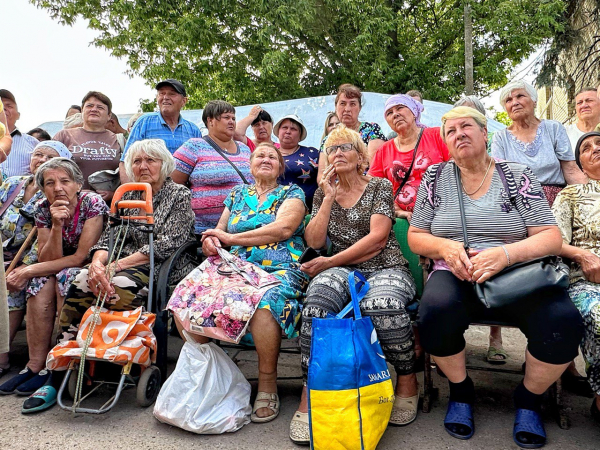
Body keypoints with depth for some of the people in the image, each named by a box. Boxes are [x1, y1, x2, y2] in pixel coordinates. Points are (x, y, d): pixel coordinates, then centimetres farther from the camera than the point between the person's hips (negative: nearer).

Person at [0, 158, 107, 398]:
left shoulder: (93, 203, -18)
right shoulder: (43, 209, -4)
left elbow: (82, 257, -19)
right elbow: (49, 261, -9)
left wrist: (28, 271, -19)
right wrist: (57, 225, -25)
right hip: (61, 273, 5)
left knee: (65, 278, -31)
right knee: (41, 284, -25)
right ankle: (36, 364, -18)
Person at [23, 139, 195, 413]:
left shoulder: (179, 195, 1)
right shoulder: (126, 197, 18)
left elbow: (168, 244, -11)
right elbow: (109, 237, 9)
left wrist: (118, 265, -17)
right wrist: (97, 262, -15)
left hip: (163, 268, -5)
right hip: (125, 265, 5)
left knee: (116, 287, -33)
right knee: (82, 281, -24)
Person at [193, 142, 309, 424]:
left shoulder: (292, 193, 12)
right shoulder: (237, 194, 26)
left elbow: (284, 228, -7)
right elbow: (219, 231, 23)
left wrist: (231, 237, -8)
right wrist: (210, 242, -4)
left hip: (280, 270, -3)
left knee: (264, 302, -39)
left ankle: (267, 385, -19)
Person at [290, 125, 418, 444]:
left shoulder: (380, 187, 7)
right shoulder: (324, 193, 18)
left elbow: (377, 238, -7)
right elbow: (314, 242, 6)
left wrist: (331, 261, -9)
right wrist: (329, 198, 0)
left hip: (385, 268, -2)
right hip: (344, 272, 2)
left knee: (381, 304, -38)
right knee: (317, 298, -35)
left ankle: (407, 380, -11)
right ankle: (308, 394, -26)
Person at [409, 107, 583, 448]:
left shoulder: (517, 175, 5)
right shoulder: (436, 177, 9)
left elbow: (551, 237, -2)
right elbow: (415, 236, 9)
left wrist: (505, 253, -21)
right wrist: (445, 247, -13)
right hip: (457, 278, 0)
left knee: (564, 321, -28)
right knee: (435, 313, -33)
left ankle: (529, 399, 4)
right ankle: (461, 391, 0)